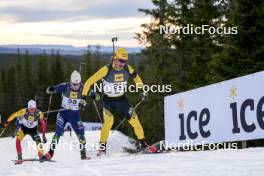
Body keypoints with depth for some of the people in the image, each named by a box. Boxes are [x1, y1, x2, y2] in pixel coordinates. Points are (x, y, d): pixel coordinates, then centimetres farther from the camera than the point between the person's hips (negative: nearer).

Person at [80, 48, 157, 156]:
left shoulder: (127, 69, -10)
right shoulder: (106, 70, -22)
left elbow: (136, 77, 13)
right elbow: (90, 82, -19)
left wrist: (143, 91, 14)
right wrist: (84, 97, -24)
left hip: (122, 99, 4)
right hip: (108, 100, -4)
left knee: (134, 119, -5)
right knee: (108, 121, -23)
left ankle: (143, 143, 11)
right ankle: (102, 147, -12)